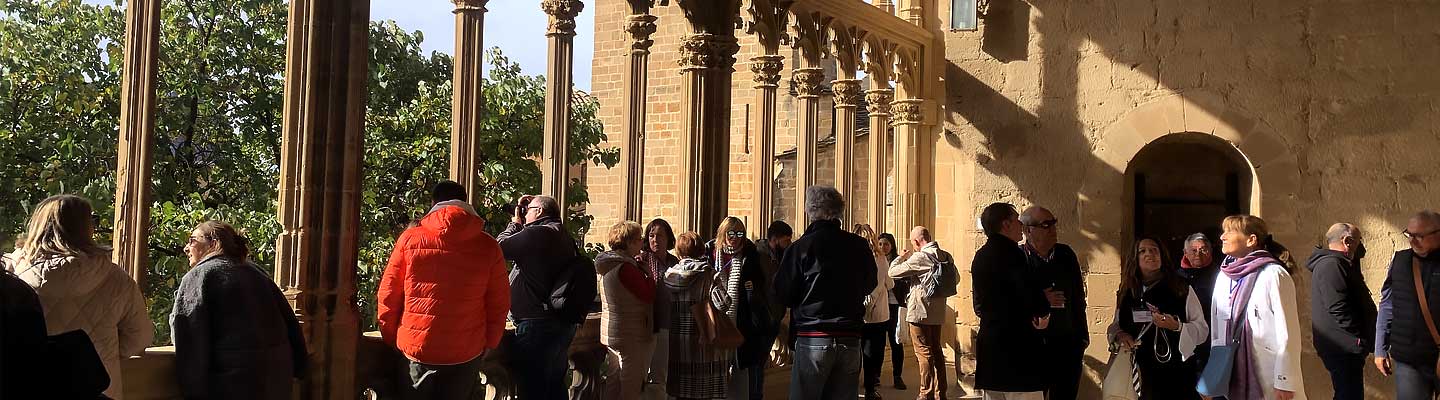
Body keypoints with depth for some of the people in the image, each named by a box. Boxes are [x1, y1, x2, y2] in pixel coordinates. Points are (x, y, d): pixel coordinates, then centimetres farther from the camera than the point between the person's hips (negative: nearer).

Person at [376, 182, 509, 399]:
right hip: (466, 354, 0)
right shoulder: (488, 246, -2)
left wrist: (392, 338, 12)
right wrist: (489, 344, 14)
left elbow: (387, 297, 0)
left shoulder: (410, 238, -3)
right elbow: (499, 304, 1)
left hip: (416, 350, 0)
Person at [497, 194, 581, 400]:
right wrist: (520, 225, 15)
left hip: (537, 325, -9)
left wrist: (515, 223, 4)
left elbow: (500, 247, -11)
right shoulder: (564, 237, 13)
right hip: (564, 324, 9)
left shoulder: (537, 233, -16)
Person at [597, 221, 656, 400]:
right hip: (631, 337, -10)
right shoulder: (626, 267, -21)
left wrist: (641, 269, 10)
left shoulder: (608, 265, 11)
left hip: (611, 333, 10)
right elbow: (649, 295, -20)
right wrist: (648, 272, -6)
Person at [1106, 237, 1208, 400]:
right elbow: (1115, 325, 14)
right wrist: (1118, 334, -7)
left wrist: (1177, 326, -20)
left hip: (1177, 374, -2)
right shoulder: (1127, 293, 9)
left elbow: (1203, 331, -3)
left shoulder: (1182, 290, 0)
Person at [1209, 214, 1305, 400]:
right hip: (1233, 375, 6)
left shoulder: (1273, 275, -10)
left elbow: (1288, 333, -12)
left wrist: (1285, 382, -14)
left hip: (1268, 379, -6)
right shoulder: (1223, 276, 7)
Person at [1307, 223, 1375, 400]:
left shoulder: (1328, 262, 19)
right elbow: (1338, 309, -23)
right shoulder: (1332, 265, -16)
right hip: (1343, 348, -11)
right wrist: (1359, 342, -20)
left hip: (1341, 346, 11)